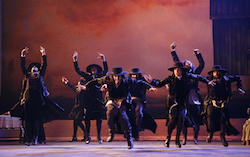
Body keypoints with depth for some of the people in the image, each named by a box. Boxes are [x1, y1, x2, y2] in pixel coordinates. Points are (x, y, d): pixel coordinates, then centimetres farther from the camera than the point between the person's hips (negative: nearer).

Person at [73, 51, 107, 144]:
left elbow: (105, 70, 0)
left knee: (99, 118, -1)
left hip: (98, 100, 0)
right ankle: (88, 136, 8)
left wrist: (104, 60, -11)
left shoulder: (100, 77, 12)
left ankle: (99, 136, 8)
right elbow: (78, 71, 13)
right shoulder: (87, 77, 14)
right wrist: (75, 60, 6)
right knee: (87, 118, -1)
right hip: (88, 100, 0)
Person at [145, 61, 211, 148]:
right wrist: (152, 81, -21)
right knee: (173, 119, -15)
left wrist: (208, 82, 25)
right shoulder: (170, 78, -1)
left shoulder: (187, 77, 3)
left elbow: (198, 77, 19)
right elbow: (159, 84, -3)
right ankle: (168, 138, 6)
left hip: (182, 102, 2)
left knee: (181, 118, -14)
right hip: (173, 101, -2)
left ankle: (177, 139, 2)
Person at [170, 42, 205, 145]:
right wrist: (173, 50, 12)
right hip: (185, 99, -1)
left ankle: (195, 137, 7)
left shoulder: (195, 73, 16)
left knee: (196, 118, -2)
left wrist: (198, 54, 15)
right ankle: (184, 138, 3)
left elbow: (202, 64, 17)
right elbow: (176, 62, 12)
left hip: (195, 98, 1)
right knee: (184, 118, -5)